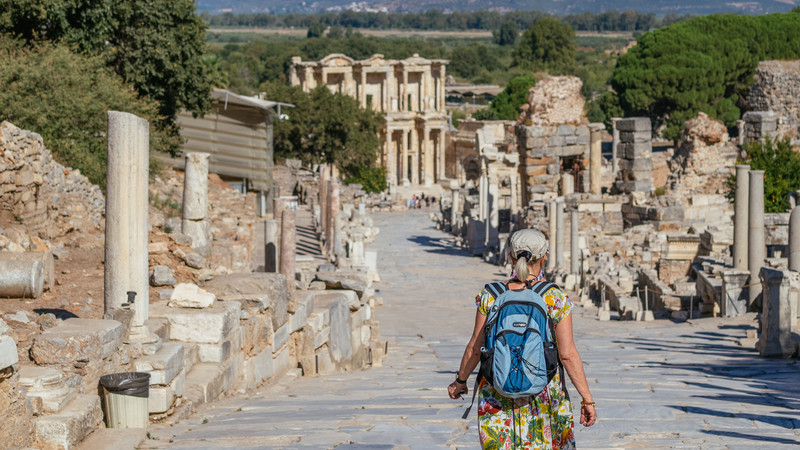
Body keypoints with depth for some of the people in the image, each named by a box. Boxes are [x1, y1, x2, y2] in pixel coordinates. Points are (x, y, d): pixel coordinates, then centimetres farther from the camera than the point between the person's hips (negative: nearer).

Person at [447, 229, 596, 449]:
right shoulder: (556, 299, -9)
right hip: (544, 396, -1)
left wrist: (460, 381, 17)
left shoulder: (490, 296, -4)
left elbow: (475, 349, 0)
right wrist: (587, 399, -5)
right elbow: (568, 354, -11)